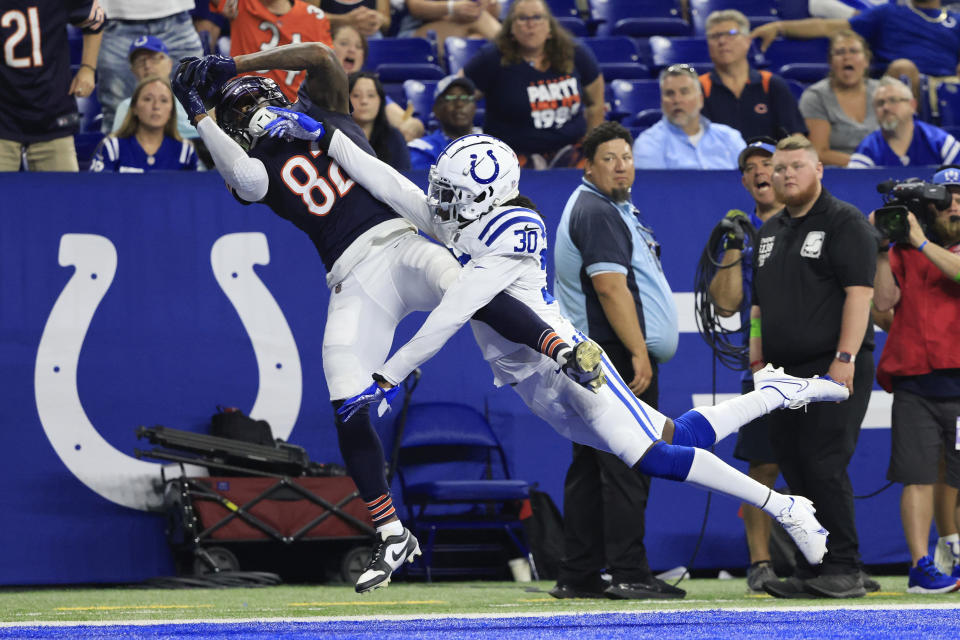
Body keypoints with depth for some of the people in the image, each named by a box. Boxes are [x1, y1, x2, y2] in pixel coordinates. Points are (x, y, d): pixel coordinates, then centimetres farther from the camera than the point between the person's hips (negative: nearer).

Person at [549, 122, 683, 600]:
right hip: (617, 356, -11)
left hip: (591, 358, 11)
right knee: (626, 466, -12)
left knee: (590, 467, 9)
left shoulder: (612, 209, 22)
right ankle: (628, 574, -14)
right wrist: (639, 354, -23)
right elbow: (610, 287, -20)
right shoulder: (597, 212, -12)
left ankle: (577, 576, 10)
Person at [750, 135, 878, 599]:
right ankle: (808, 573, 9)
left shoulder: (845, 222, -4)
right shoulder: (769, 232, 19)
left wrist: (845, 360, -19)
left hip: (834, 370, -7)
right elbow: (759, 302, 24)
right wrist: (757, 360, 14)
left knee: (824, 468, -13)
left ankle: (844, 571, -8)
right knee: (795, 471, 5)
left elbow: (859, 292, -12)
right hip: (785, 375, 7)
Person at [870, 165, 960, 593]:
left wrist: (921, 242, -11)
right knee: (918, 476, -4)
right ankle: (920, 566, -5)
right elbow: (884, 301, 2)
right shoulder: (905, 251, 12)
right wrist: (882, 250, -4)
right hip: (914, 380, 0)